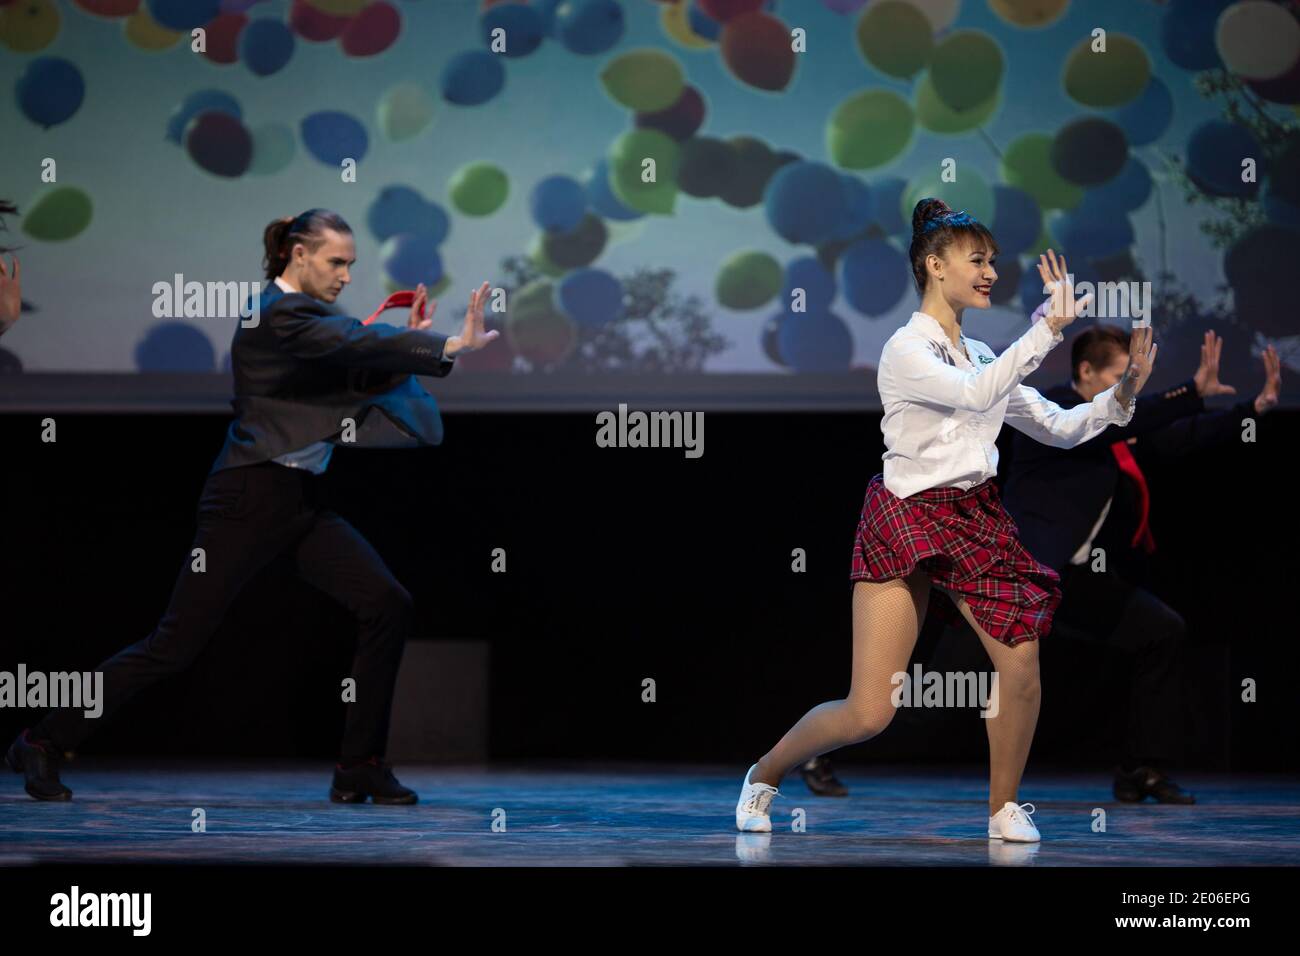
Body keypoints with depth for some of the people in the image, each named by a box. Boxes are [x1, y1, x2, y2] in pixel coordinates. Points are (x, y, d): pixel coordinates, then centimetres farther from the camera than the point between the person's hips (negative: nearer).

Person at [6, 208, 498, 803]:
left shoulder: (305, 313, 13)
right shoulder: (277, 316, -15)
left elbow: (361, 375, 13)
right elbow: (354, 346, -30)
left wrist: (408, 341, -3)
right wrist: (449, 347, -38)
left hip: (302, 499, 9)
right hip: (250, 497, -9)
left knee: (387, 606, -5)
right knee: (176, 644, -6)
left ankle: (359, 768, 3)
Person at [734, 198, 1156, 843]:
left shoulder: (983, 356, 13)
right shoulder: (905, 350, -9)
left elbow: (1058, 428, 14)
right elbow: (975, 395, -27)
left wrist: (1122, 394, -1)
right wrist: (1050, 328, -29)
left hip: (977, 519, 6)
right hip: (906, 520, -6)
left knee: (1021, 663, -17)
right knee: (868, 714, -9)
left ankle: (1004, 808, 3)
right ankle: (764, 776, 17)